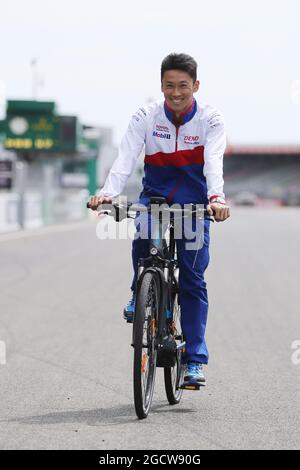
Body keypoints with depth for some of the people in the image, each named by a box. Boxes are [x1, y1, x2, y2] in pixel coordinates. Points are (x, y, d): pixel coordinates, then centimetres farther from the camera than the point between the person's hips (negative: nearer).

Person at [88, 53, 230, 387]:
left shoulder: (210, 120, -11)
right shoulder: (146, 118, -9)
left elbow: (213, 163, -27)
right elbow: (125, 158, -22)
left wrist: (216, 198, -46)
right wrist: (107, 192, -40)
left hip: (193, 202, -1)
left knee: (192, 280, -4)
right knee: (143, 235, -33)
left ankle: (194, 360, 2)